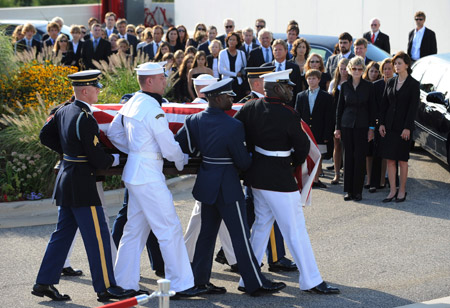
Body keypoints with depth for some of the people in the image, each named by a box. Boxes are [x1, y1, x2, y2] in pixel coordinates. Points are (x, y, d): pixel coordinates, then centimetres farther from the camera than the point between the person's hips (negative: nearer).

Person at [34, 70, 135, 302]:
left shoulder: (64, 112, 7)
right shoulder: (85, 119, -20)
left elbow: (46, 136, 19)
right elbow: (97, 158, -19)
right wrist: (115, 159, 0)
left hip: (66, 178, 9)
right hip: (82, 184, -9)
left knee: (63, 233, 15)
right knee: (98, 235, -2)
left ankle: (44, 283, 17)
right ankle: (105, 287, 4)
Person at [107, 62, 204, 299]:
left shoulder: (132, 102, 9)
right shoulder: (152, 109, -18)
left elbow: (114, 132, 20)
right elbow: (169, 147, -14)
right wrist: (182, 162, 5)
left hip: (134, 171, 9)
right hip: (149, 177, -9)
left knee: (135, 230, 15)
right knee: (170, 230, -3)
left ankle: (123, 283, 20)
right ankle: (181, 284, 1)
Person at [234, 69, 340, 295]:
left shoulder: (250, 108, 1)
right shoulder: (288, 115, -17)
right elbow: (303, 146, -8)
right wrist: (293, 162, 12)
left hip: (256, 175, 8)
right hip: (279, 179, -8)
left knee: (261, 225, 18)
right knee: (295, 229, 0)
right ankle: (311, 280, 7)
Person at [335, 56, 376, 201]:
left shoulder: (368, 86, 1)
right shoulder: (344, 86, 6)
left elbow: (372, 108, 2)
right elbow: (340, 107, 10)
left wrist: (371, 128, -3)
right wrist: (337, 127, 6)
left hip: (362, 126, -2)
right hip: (347, 125, 2)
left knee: (360, 158, -3)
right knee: (348, 157, 3)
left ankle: (358, 191, 2)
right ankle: (348, 190, 9)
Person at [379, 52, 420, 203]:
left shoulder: (413, 84, -4)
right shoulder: (390, 82, 10)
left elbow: (413, 107, -8)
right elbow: (384, 104, 11)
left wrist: (407, 128, -14)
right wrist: (381, 123, 2)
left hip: (404, 127, -4)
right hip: (389, 126, 4)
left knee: (402, 160, 2)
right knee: (390, 159, 2)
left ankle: (402, 190, 11)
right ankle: (392, 190, 8)